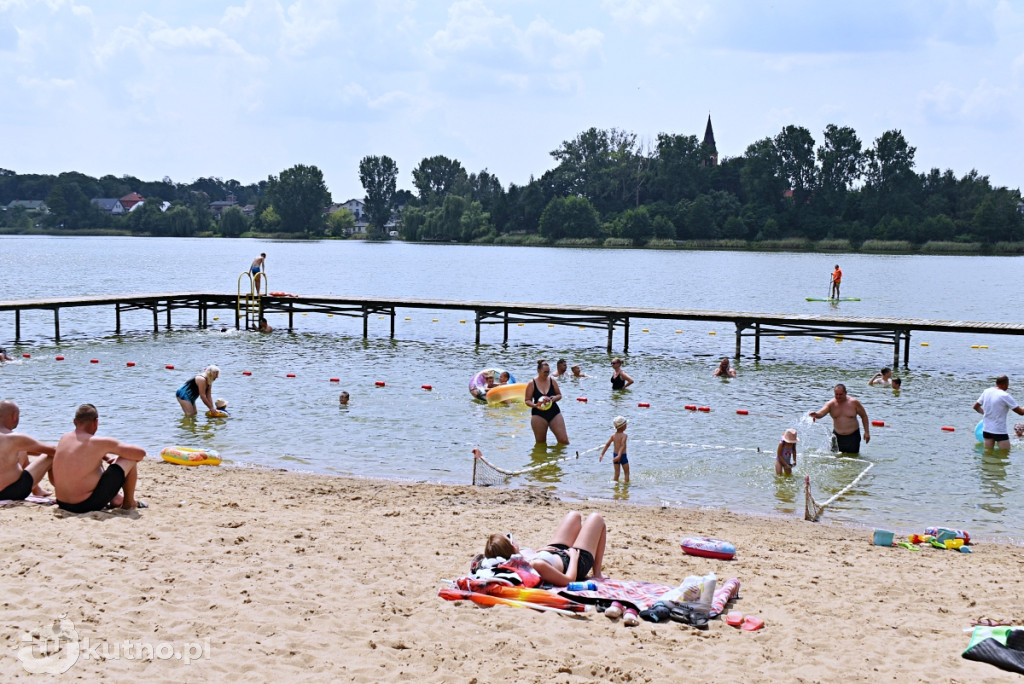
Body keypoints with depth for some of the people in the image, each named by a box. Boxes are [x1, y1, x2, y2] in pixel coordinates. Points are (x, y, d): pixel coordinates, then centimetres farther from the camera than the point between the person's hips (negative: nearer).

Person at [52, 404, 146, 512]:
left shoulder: (64, 438, 5)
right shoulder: (98, 442, -14)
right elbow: (141, 453, -8)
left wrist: (107, 457, 17)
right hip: (89, 505, -7)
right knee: (129, 460, 2)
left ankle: (115, 499, 35)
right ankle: (129, 503, 17)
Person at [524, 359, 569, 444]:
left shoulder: (552, 381, 4)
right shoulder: (531, 384, -3)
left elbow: (559, 395, 13)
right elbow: (527, 400, -1)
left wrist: (555, 398, -11)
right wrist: (535, 405, -22)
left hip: (554, 412, 2)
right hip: (538, 415, -2)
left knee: (564, 440, -5)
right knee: (541, 443, 3)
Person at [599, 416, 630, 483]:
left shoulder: (613, 435, 2)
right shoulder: (624, 435, -14)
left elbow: (607, 444, -1)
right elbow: (622, 446, -26)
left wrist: (602, 454, 1)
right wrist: (619, 455, -33)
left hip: (615, 454, 5)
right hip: (622, 455, -5)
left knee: (616, 473, 14)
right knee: (626, 472, 9)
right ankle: (627, 483, 9)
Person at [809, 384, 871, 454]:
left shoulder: (854, 403, -8)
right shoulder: (831, 404, -7)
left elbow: (864, 416, 1)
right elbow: (821, 413, -24)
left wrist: (867, 432, -3)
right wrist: (816, 414, -49)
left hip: (853, 436, -2)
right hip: (837, 436, 2)